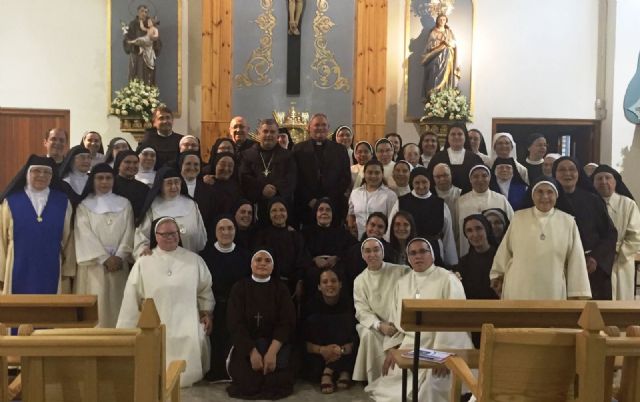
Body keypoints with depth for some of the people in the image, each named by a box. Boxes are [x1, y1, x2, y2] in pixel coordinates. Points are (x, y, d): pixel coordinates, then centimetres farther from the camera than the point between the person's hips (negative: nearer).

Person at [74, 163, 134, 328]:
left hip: (119, 265, 2)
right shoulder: (84, 206, 5)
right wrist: (105, 258, -12)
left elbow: (128, 233, 4)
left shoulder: (124, 204, 12)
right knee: (96, 306, -5)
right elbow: (86, 235, -4)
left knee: (116, 305, 1)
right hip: (93, 264, -2)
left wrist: (119, 257, -9)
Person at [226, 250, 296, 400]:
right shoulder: (239, 287, 0)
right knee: (246, 381, -20)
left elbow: (287, 322, -6)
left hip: (275, 341, 0)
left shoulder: (280, 288, 2)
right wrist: (252, 352, -20)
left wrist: (272, 351, -21)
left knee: (277, 379, -21)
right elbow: (235, 323, -8)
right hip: (245, 343, 0)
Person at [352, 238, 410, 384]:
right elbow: (362, 311, 0)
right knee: (368, 335, -28)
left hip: (401, 326, -1)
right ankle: (377, 382, -17)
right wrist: (380, 325, -17)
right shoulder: (360, 281, 8)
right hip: (377, 326, 1)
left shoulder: (401, 272, 2)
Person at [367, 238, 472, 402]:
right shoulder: (401, 283, 14)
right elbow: (394, 319, 15)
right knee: (391, 388, -3)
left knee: (428, 388, -22)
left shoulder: (448, 279, -5)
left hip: (437, 348, -5)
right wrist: (391, 349, 3)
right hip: (407, 347, 5)